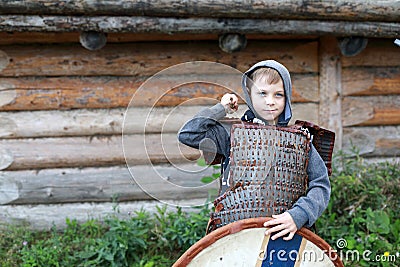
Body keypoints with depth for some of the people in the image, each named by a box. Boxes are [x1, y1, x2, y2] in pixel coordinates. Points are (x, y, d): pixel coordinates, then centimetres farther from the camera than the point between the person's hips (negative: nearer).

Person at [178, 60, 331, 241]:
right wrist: (221, 109, 7)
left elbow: (321, 185, 4)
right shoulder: (234, 133, 8)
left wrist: (298, 215, -13)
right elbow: (187, 134, 0)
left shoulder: (301, 140, 10)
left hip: (283, 233, 1)